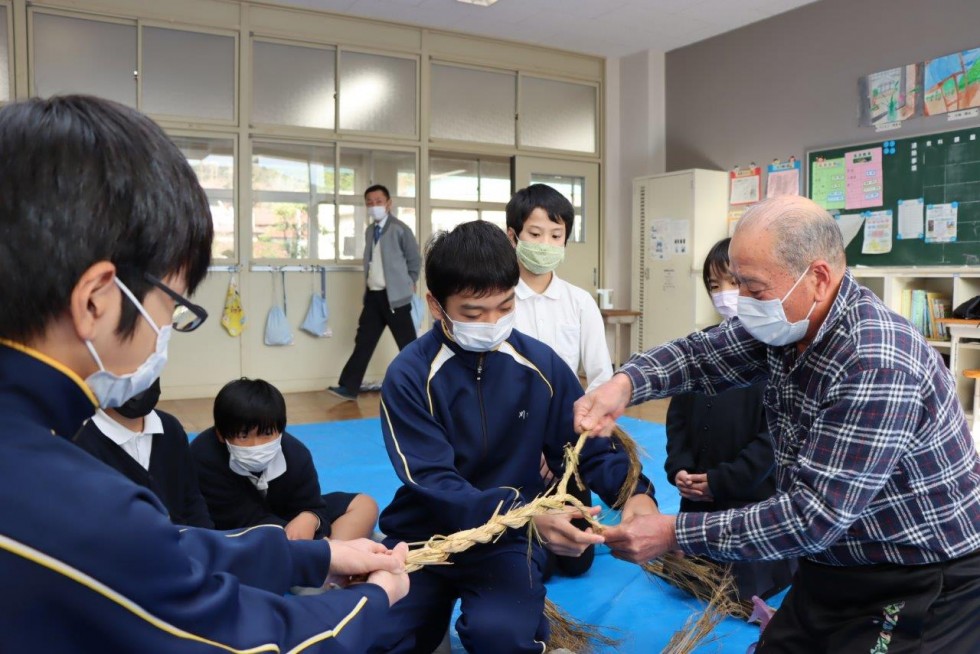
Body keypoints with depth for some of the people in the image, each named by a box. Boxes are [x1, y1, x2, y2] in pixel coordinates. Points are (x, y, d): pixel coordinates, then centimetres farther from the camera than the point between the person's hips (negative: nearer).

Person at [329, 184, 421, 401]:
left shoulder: (400, 229, -8)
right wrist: (370, 285, 13)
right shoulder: (370, 231, 13)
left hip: (394, 296, -6)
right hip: (373, 295, 7)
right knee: (364, 341, 7)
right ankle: (349, 387, 11)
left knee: (408, 344, 0)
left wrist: (407, 284, 5)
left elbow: (415, 260, -3)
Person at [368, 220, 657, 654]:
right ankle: (445, 600, 13)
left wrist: (635, 492, -20)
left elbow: (589, 449, 2)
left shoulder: (541, 364, -6)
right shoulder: (409, 375, -14)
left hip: (508, 539, 0)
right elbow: (432, 482, -20)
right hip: (424, 537, 0)